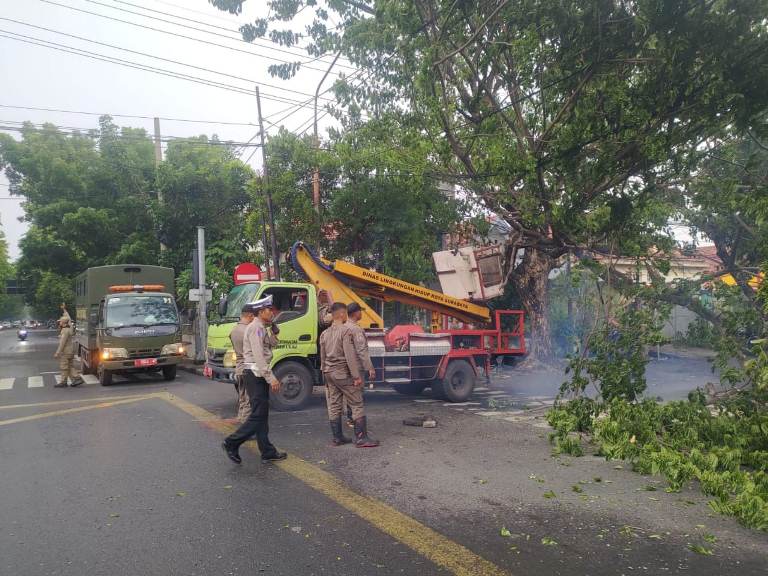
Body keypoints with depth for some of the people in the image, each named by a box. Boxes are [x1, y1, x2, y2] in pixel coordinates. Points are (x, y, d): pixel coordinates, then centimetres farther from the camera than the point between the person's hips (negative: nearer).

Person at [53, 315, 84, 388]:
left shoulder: (65, 331, -18)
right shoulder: (69, 329, 8)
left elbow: (62, 343, -21)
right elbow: (69, 320, 29)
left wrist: (57, 353, -20)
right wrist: (65, 312, 42)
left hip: (65, 352, -9)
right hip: (70, 351, 9)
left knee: (64, 367, -1)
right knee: (70, 366, 11)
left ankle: (63, 382, 5)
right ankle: (77, 378, 6)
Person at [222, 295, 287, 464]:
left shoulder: (262, 328, 17)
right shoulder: (256, 327, -14)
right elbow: (258, 356, -22)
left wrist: (272, 329, 7)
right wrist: (271, 378, -23)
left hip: (258, 375, 10)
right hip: (255, 374, -10)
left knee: (262, 414, 10)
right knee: (258, 415, -8)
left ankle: (267, 452, 14)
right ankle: (232, 443, 2)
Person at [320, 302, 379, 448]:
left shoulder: (324, 334, 11)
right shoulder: (345, 330, -12)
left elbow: (323, 358, 16)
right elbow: (350, 356, -17)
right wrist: (357, 376, -15)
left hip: (329, 373, 8)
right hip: (343, 373, -8)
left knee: (333, 407, 11)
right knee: (357, 405, -2)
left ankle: (337, 437, 17)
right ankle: (361, 438, -3)